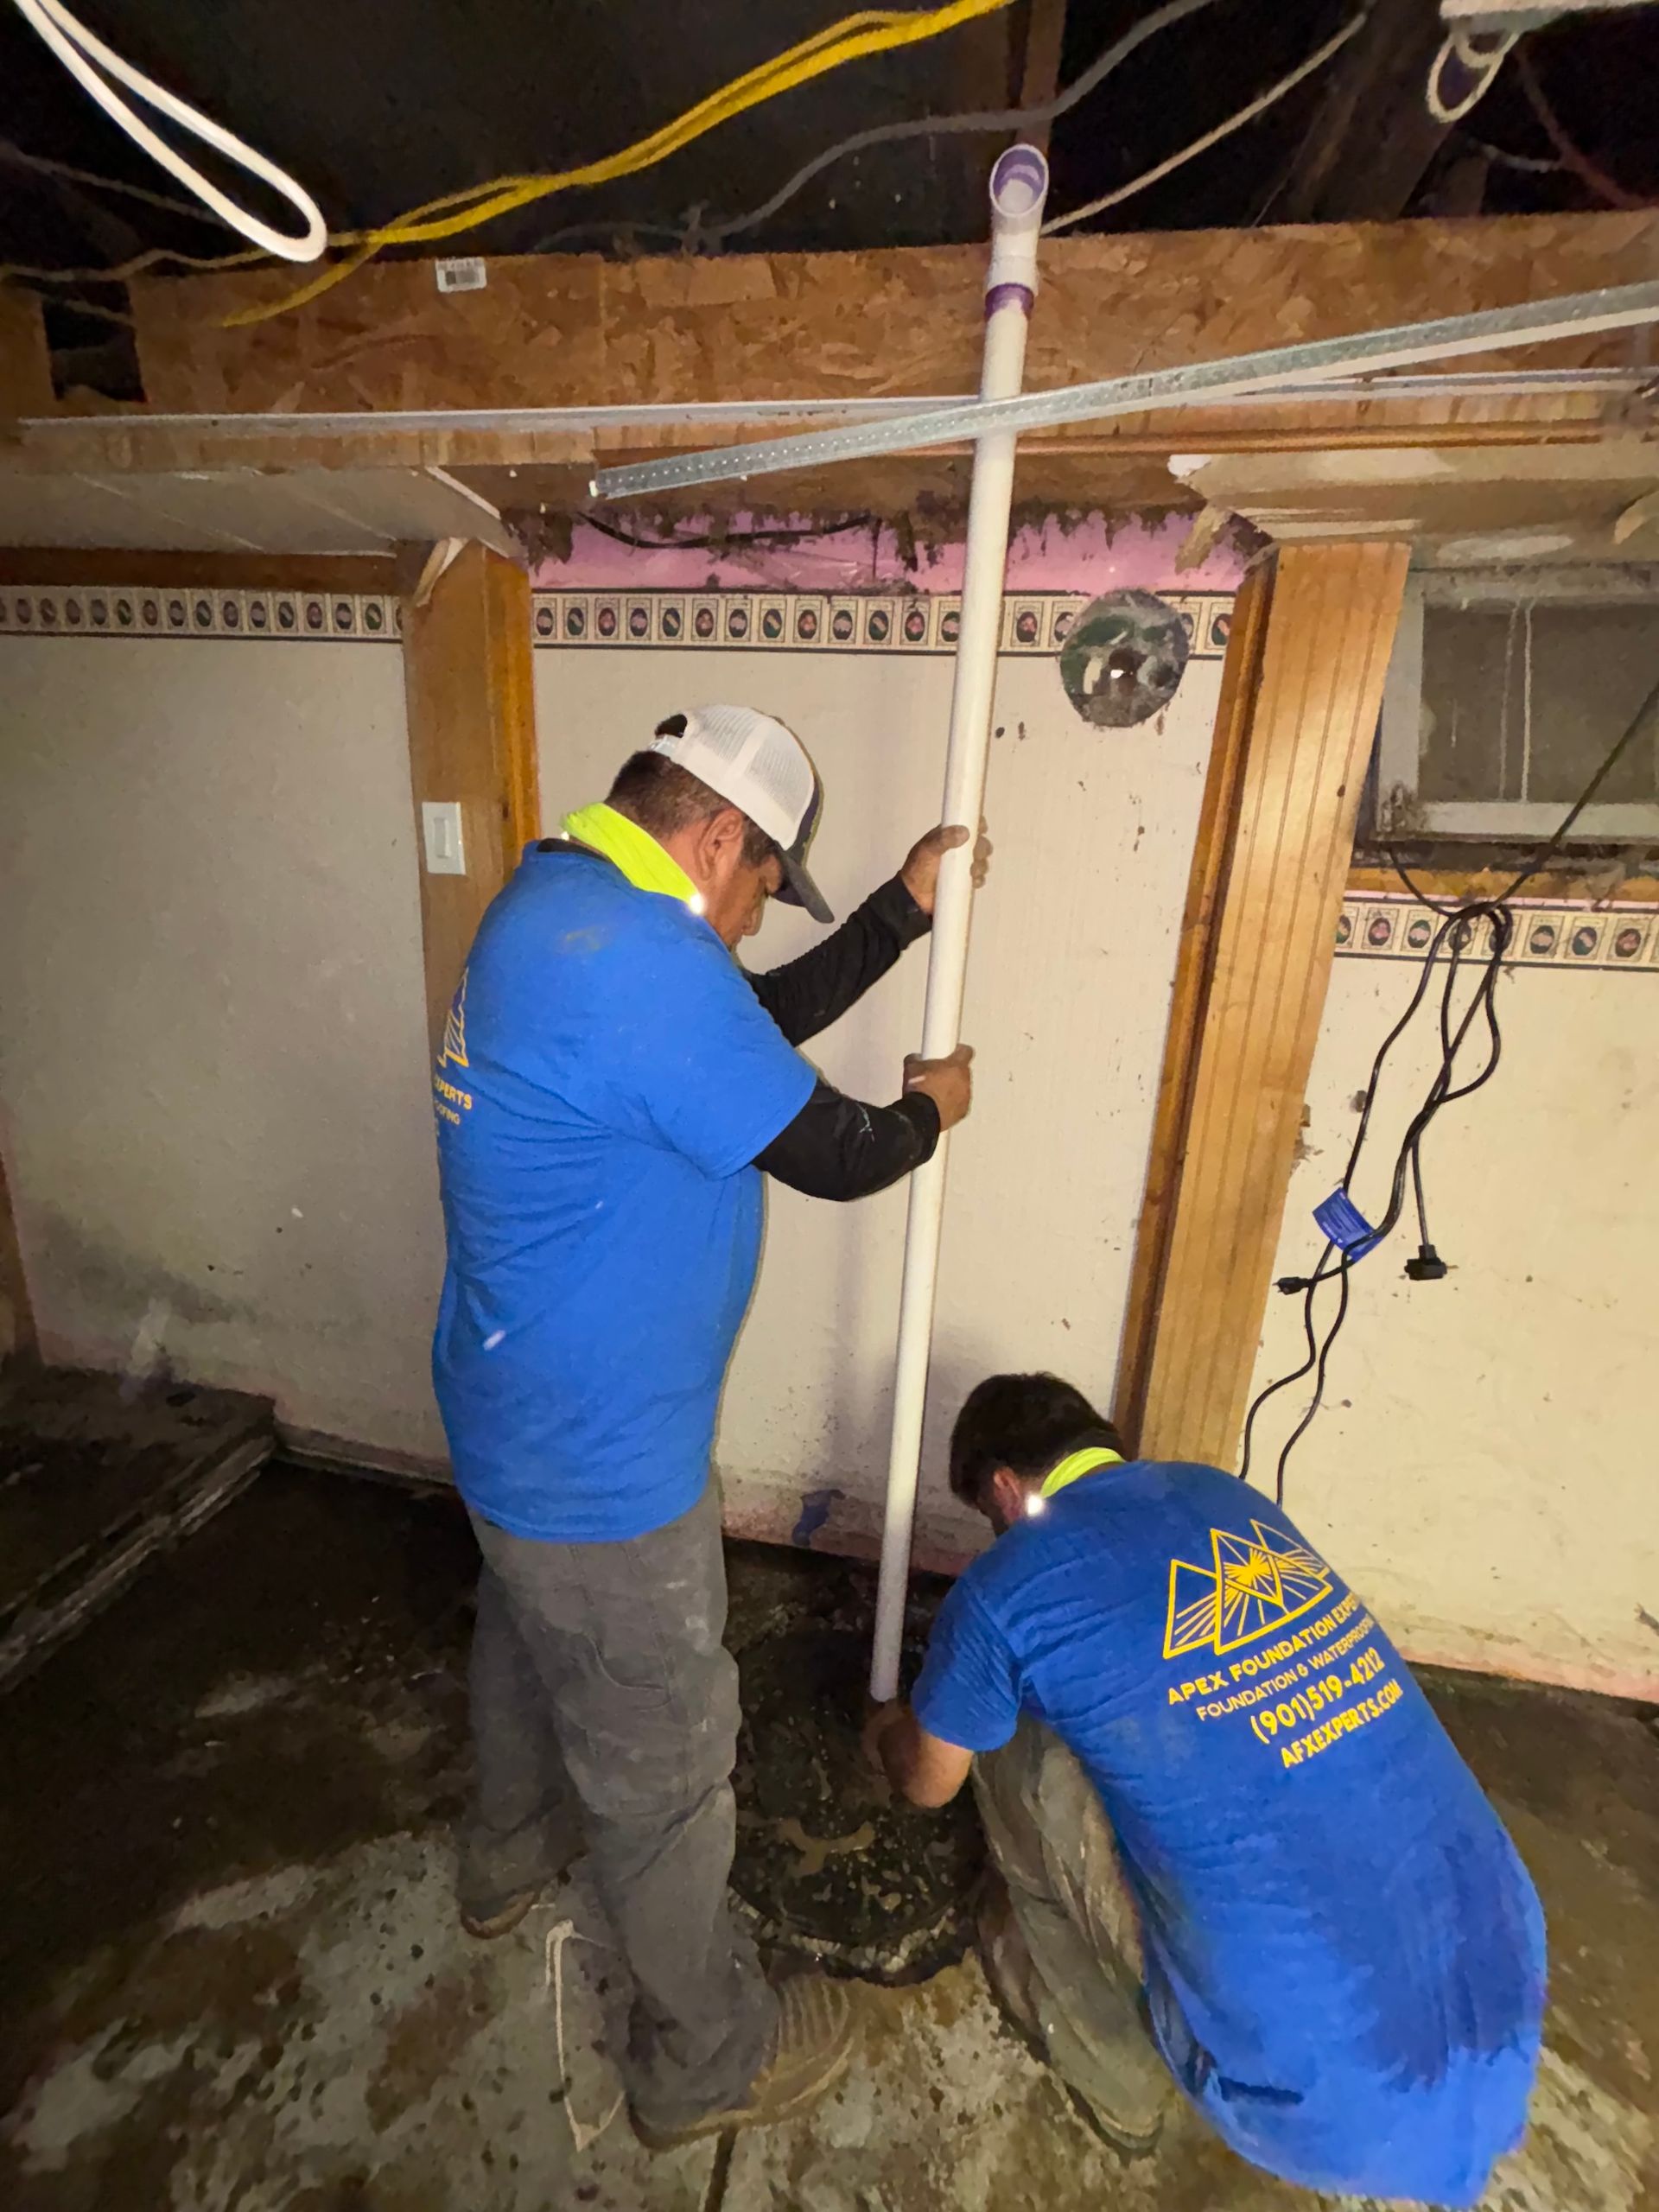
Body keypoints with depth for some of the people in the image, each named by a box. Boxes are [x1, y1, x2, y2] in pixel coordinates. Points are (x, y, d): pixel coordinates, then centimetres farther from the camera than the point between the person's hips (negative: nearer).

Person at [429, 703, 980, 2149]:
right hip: (603, 1460, -10)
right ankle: (707, 2058, 43)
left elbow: (762, 1024, 9)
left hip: (520, 1416, 10)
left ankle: (509, 1858, 63)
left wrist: (909, 905, 10)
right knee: (665, 1762, 15)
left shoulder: (552, 904, 3)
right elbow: (831, 1154, -22)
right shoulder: (643, 966, -30)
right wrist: (929, 1110, 0)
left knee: (525, 1641, 33)